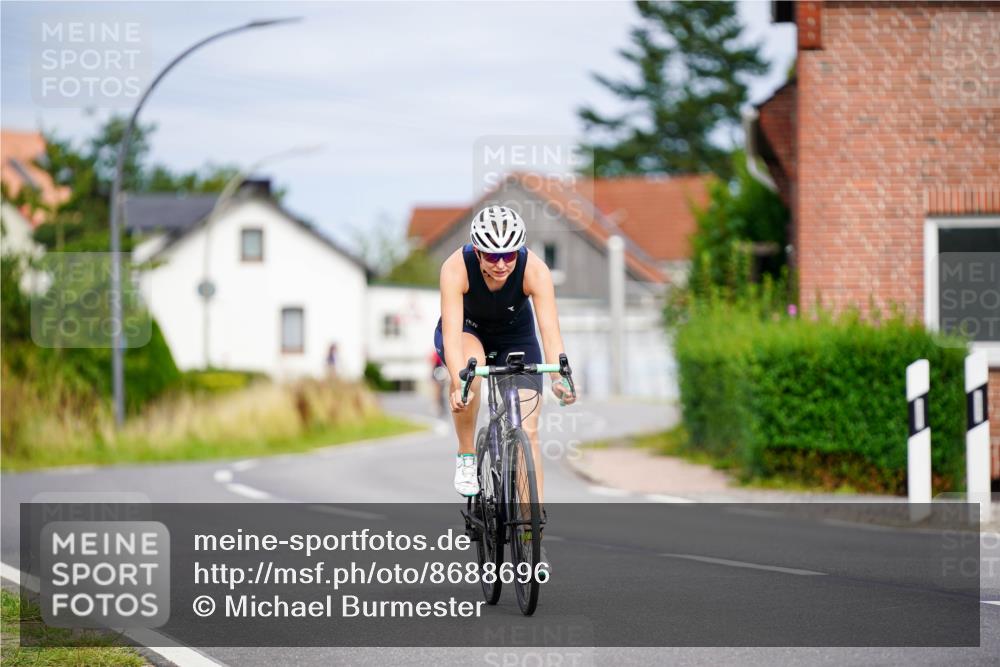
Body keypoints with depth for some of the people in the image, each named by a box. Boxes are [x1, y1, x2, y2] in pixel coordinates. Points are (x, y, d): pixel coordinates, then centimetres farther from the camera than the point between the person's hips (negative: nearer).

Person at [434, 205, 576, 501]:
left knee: (527, 432, -12)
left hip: (515, 336, 1)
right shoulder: (456, 268, -34)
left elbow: (550, 330, -38)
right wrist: (458, 384, -57)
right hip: (467, 330, -1)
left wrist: (559, 377, -56)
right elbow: (452, 333, -42)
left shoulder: (535, 270, -32)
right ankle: (466, 457, -17)